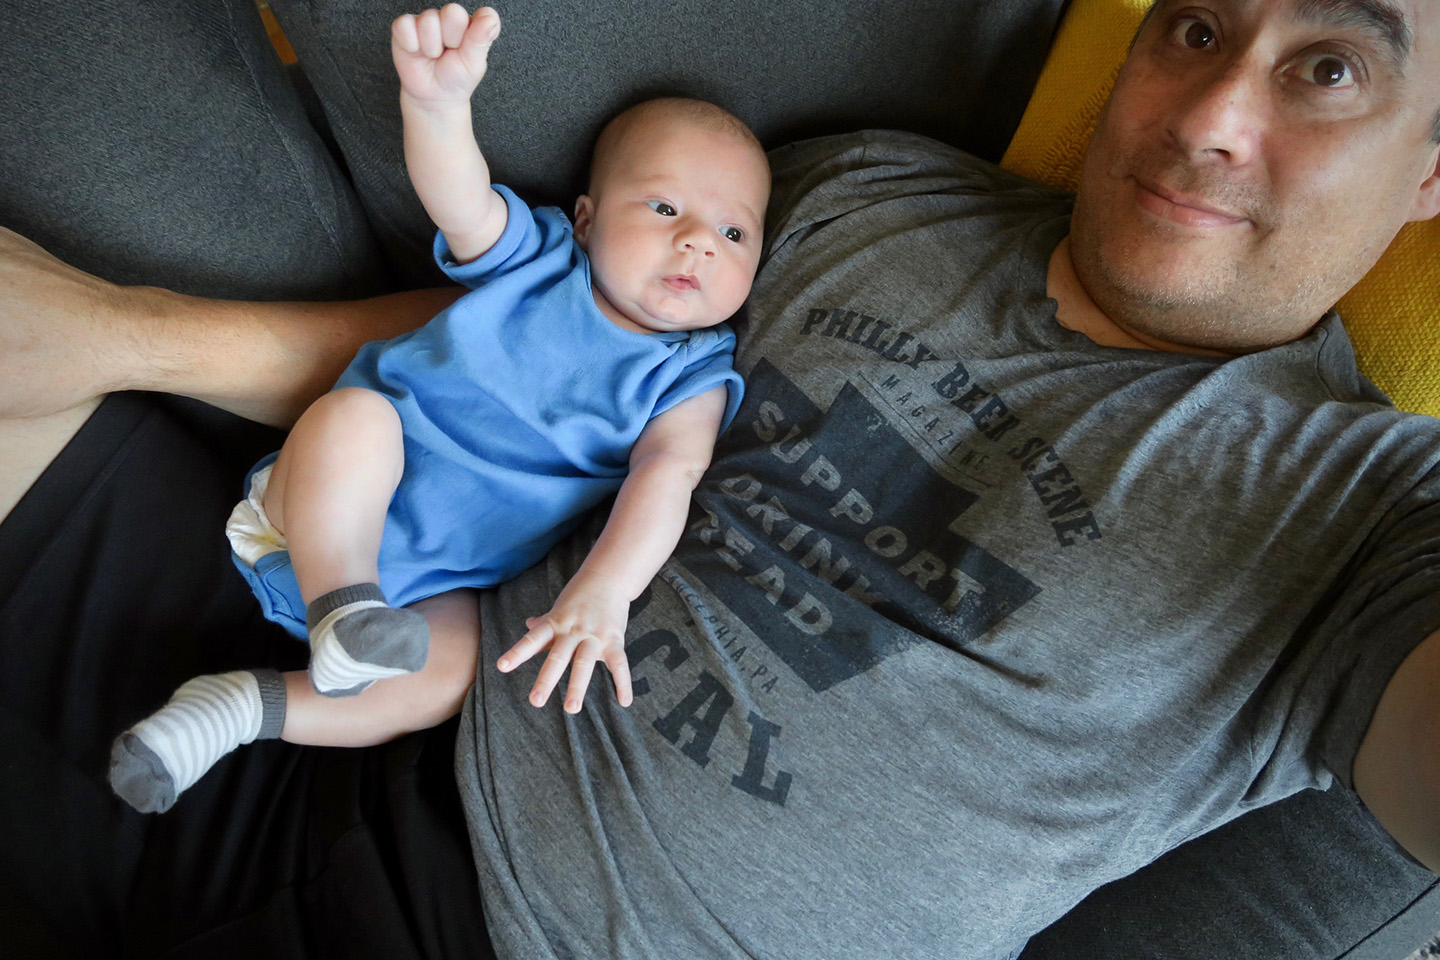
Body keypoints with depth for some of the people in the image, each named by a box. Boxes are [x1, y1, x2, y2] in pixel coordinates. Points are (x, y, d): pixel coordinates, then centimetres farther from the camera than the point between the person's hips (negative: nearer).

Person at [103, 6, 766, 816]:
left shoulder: (690, 377, -2)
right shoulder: (538, 258, -4)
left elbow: (668, 475, -18)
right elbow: (463, 204, -24)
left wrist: (602, 594, -36)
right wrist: (439, 104, -48)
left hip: (442, 582, 2)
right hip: (331, 515, -2)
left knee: (459, 671, -24)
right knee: (355, 413, -30)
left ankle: (241, 708, -12)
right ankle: (340, 619, -30)